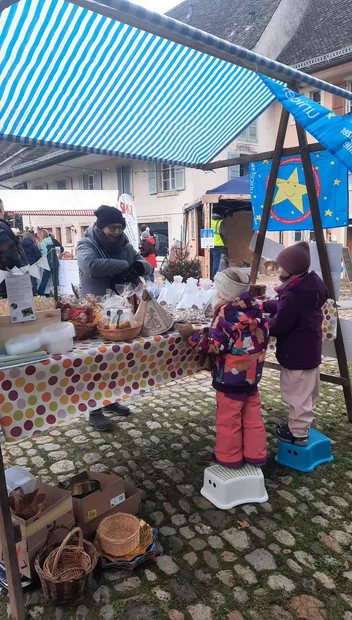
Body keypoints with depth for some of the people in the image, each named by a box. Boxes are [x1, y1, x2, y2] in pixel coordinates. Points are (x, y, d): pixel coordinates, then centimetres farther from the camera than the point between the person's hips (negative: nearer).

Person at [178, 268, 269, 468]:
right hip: (253, 374, 7)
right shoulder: (256, 310, 3)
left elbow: (215, 346, -21)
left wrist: (192, 334, -14)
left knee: (229, 419, 8)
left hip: (231, 376, -7)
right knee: (253, 416, 17)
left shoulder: (226, 312, -19)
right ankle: (256, 454, 27)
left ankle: (229, 457, 20)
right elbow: (264, 338, 11)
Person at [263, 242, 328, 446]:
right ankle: (300, 426, 38)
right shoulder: (309, 285, 2)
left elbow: (279, 327, -21)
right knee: (306, 392, 21)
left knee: (298, 395, 5)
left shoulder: (292, 294, -28)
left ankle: (298, 433, 18)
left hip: (296, 354, -10)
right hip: (309, 349, 10)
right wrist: (264, 305, 8)